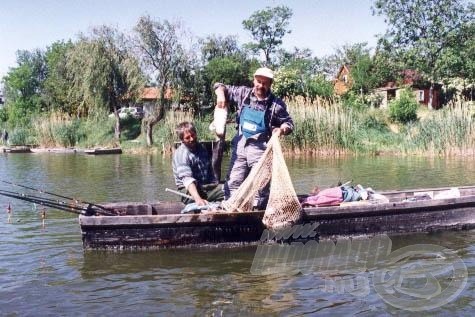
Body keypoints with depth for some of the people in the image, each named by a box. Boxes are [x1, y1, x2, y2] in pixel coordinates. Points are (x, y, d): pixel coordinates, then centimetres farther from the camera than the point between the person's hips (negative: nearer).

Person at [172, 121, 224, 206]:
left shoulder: (201, 147, 12)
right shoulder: (180, 154, -12)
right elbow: (187, 179, -27)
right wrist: (198, 199, -42)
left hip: (208, 186, 7)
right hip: (189, 189, -7)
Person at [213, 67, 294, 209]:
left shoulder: (276, 104, -5)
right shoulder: (244, 93, 3)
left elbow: (289, 123, 3)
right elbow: (220, 86, 12)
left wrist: (281, 129, -18)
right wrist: (221, 95, -9)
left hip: (260, 148, -3)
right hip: (240, 145, 3)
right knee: (233, 183, 5)